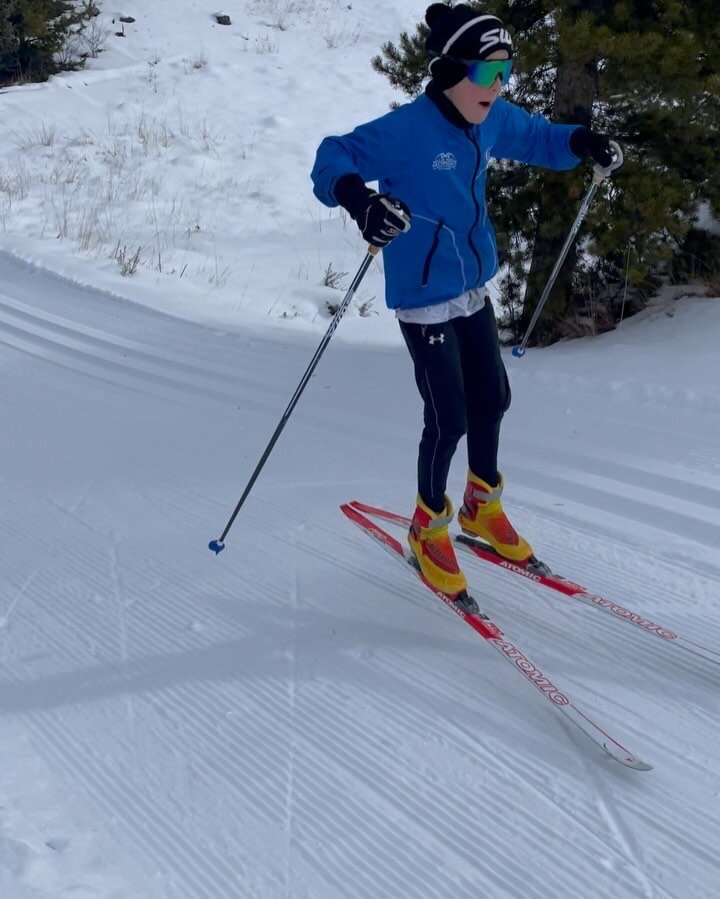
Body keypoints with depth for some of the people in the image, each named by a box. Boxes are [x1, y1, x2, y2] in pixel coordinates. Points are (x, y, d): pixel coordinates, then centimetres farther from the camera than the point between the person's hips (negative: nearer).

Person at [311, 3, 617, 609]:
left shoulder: (491, 120, 0)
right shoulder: (407, 130, -22)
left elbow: (535, 138, 18)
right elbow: (332, 161, -26)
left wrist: (580, 143, -2)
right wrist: (358, 196, -47)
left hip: (473, 290, 8)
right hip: (424, 300, -8)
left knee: (491, 401, 16)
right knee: (448, 419, -5)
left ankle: (483, 507, 40)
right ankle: (429, 527, 20)